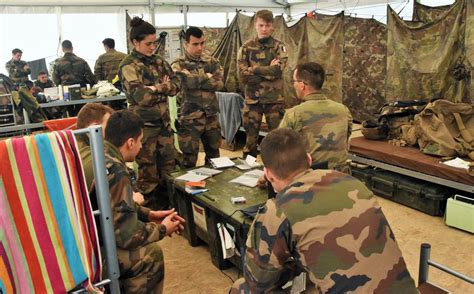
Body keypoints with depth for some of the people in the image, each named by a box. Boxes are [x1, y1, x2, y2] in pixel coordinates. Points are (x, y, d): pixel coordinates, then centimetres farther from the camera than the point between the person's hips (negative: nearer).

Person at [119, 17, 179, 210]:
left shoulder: (159, 62, 9)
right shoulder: (128, 66, -10)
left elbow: (175, 86, 3)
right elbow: (141, 96, -22)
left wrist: (156, 88, -14)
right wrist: (163, 88, -10)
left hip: (163, 122, 6)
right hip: (143, 125, -6)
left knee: (168, 166, 13)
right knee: (148, 171, 4)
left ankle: (168, 206, 29)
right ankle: (150, 209, 19)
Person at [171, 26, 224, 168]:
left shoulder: (211, 61, 8)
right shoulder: (178, 64, -5)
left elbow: (219, 83, -5)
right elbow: (189, 81, -24)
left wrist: (198, 80, -14)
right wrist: (207, 78, -8)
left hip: (211, 116, 5)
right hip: (190, 118, -4)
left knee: (214, 155, 17)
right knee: (189, 159, 3)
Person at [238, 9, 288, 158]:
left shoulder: (279, 46, 1)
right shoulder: (246, 47, 3)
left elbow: (277, 72, -15)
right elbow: (243, 75, -8)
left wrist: (254, 69, -10)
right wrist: (268, 71, -11)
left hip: (274, 99, -1)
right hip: (252, 99, 1)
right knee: (250, 136, 9)